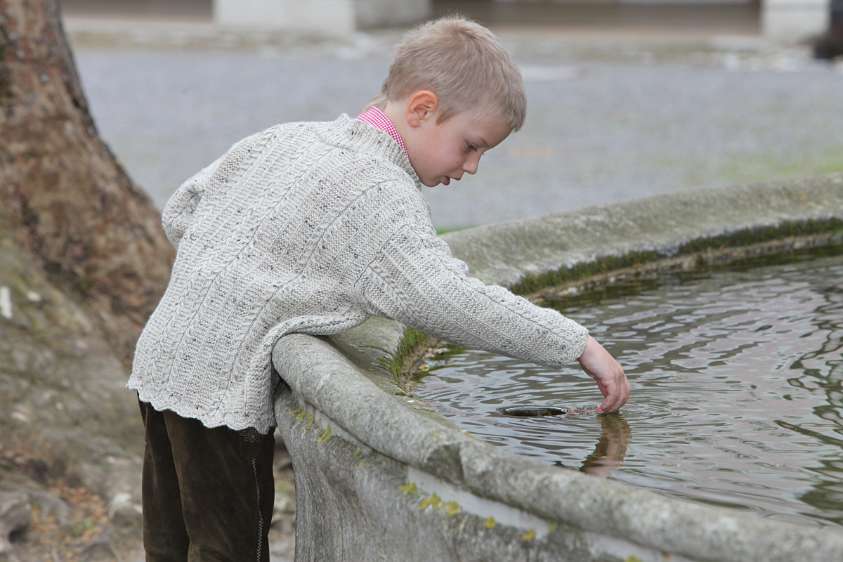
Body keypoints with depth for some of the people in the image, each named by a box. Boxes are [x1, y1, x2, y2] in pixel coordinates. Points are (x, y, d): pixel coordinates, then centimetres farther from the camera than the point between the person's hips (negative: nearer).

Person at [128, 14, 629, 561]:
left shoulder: (288, 137, 11)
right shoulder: (380, 191, -16)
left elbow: (181, 211, 17)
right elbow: (446, 300, -26)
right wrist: (576, 343, -23)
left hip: (164, 357, 9)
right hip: (219, 387, -9)